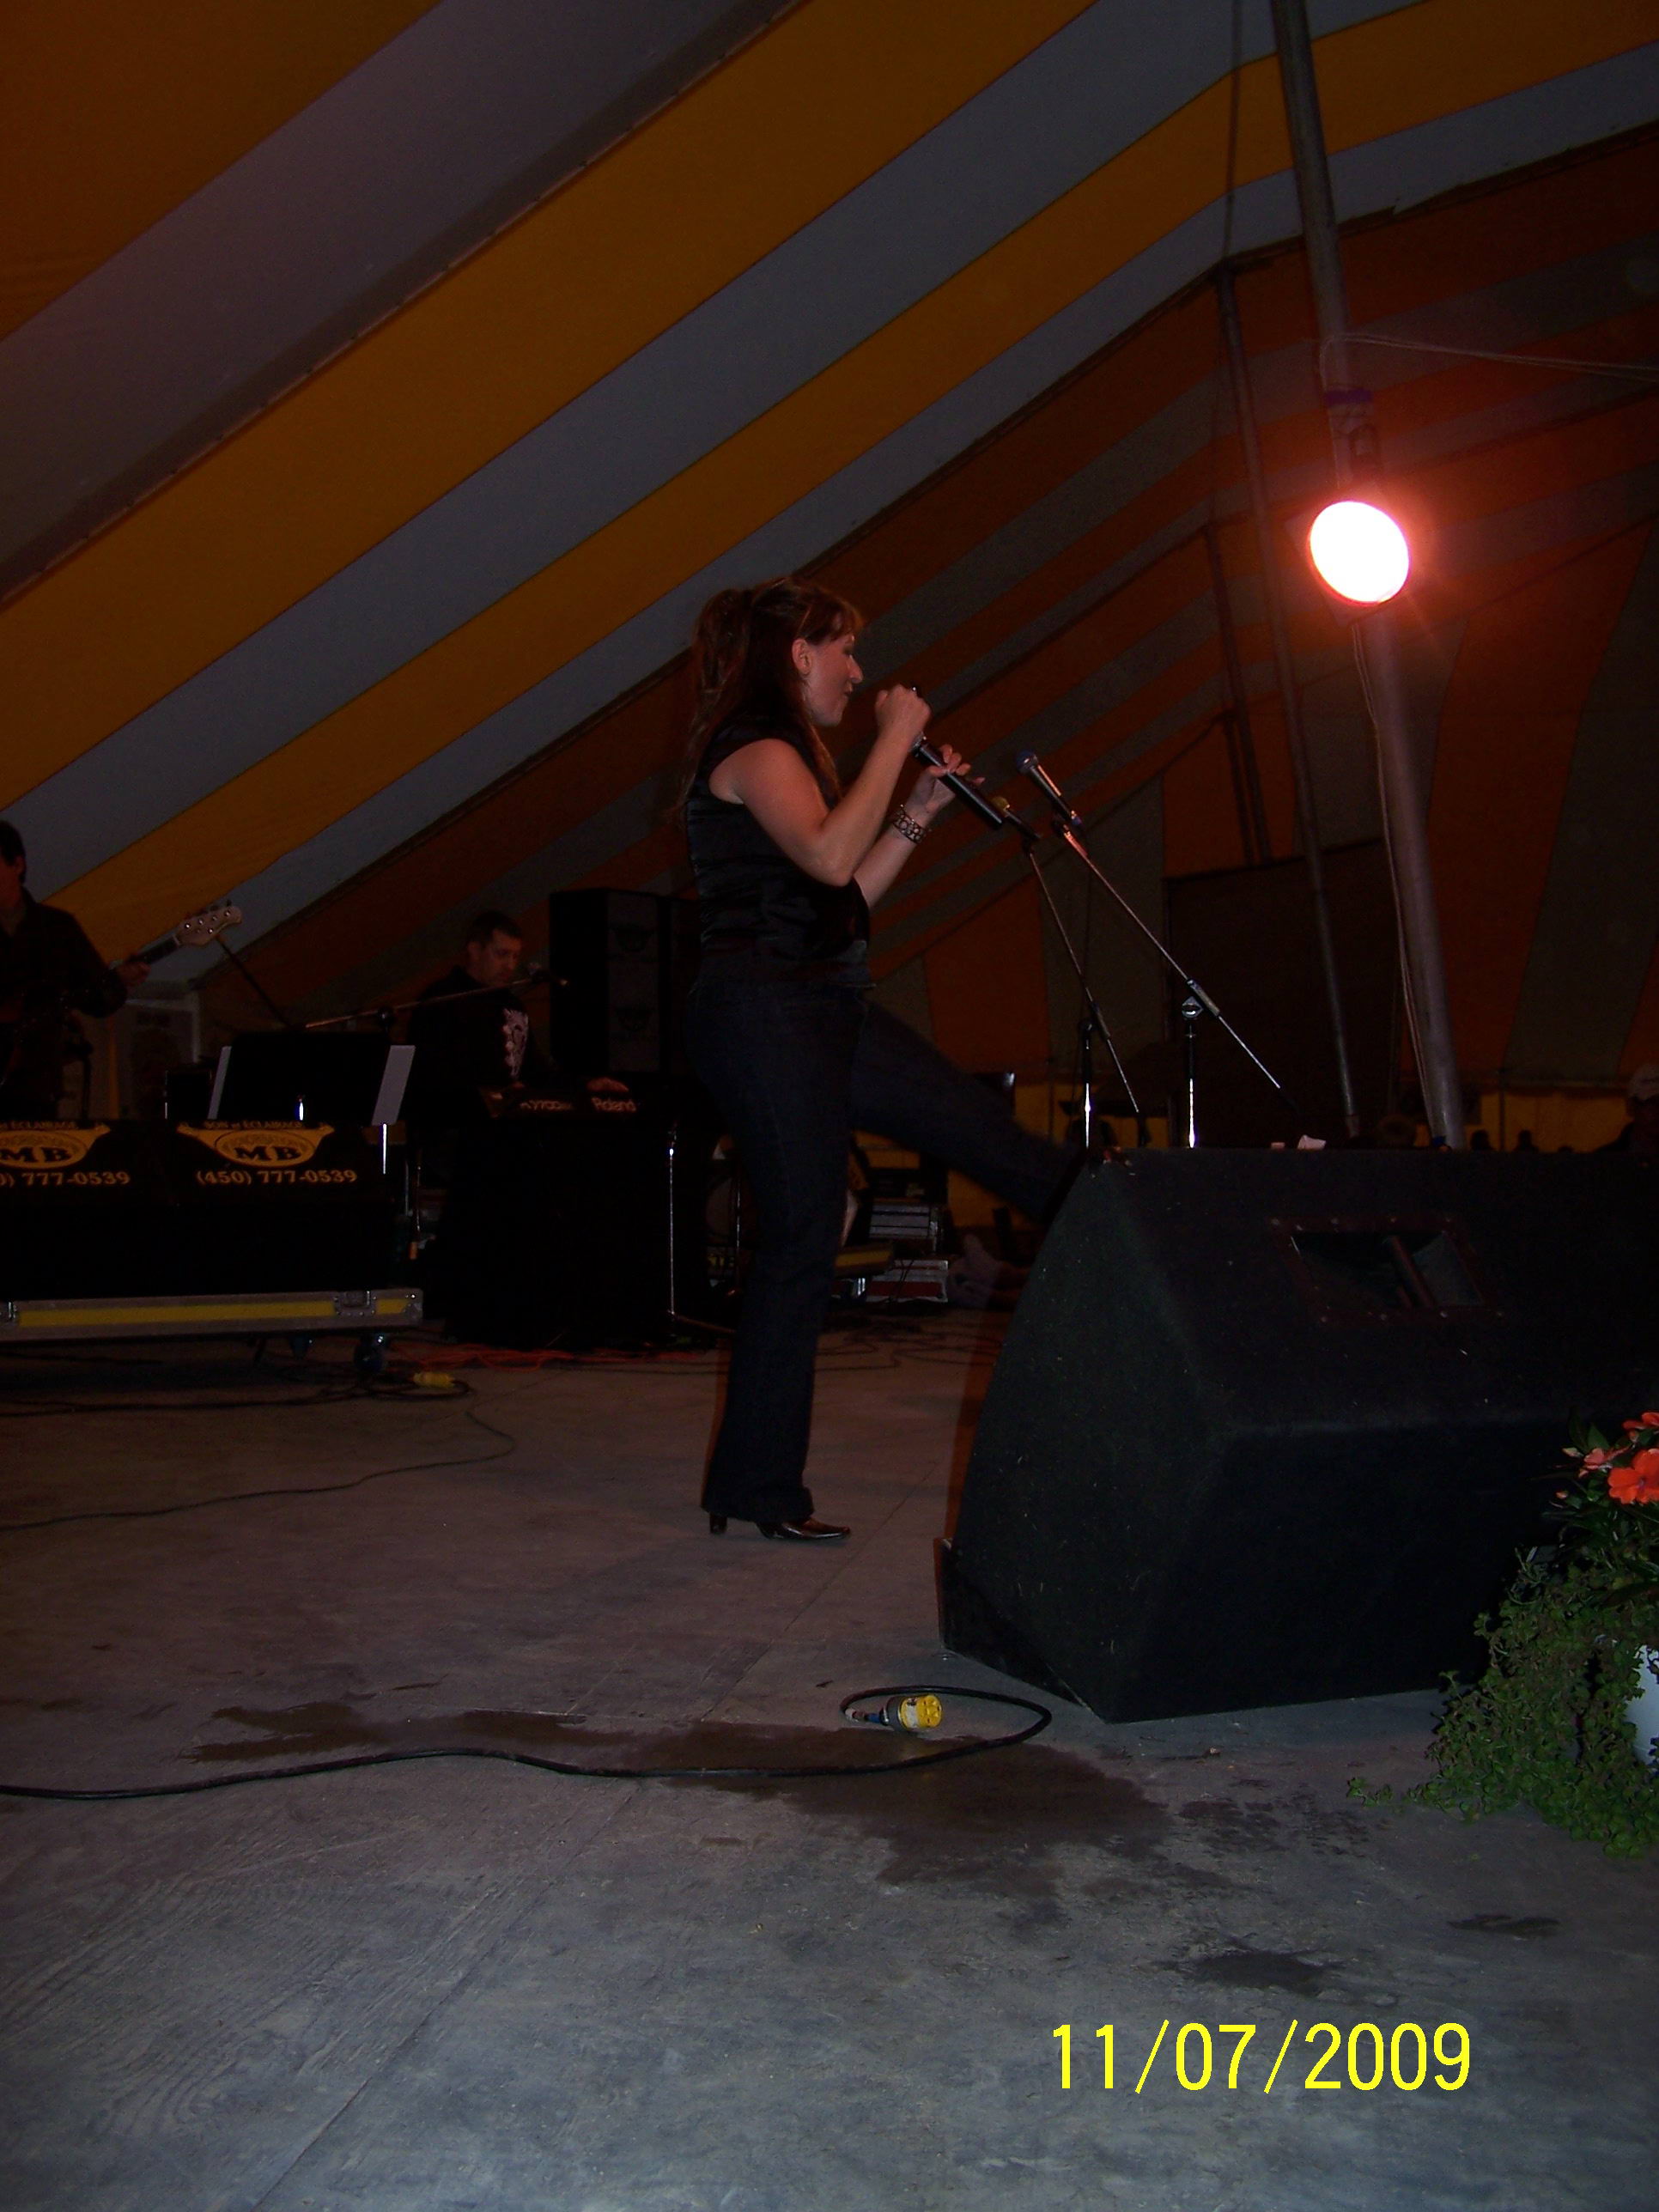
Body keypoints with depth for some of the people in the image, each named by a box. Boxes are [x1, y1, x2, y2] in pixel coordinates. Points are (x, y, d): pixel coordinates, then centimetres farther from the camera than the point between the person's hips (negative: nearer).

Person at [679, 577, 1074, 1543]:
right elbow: (829, 856, -26)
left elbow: (848, 896, 21)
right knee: (803, 1241, -7)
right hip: (764, 1009, -10)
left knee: (982, 1123, 11)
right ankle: (758, 1487, 2)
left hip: (824, 1011, 10)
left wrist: (918, 813, 14)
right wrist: (896, 737, -16)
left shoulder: (783, 753, 22)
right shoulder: (752, 745, -9)